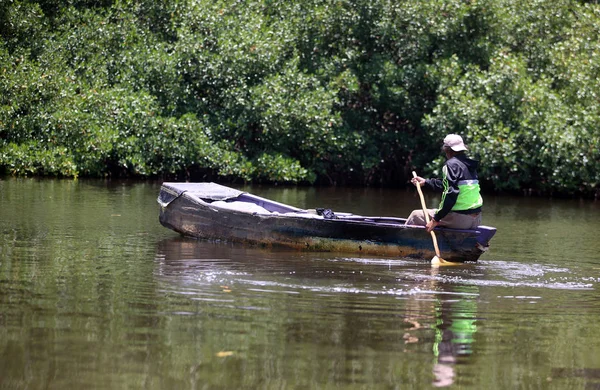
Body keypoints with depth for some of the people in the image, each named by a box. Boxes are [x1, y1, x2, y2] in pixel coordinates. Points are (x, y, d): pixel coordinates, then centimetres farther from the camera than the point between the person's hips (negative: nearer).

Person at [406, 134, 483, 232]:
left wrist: (436, 220, -20)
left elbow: (451, 193, -21)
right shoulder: (470, 165, 15)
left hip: (459, 219, -9)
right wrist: (426, 182, 41)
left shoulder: (452, 164, -11)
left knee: (415, 216, 4)